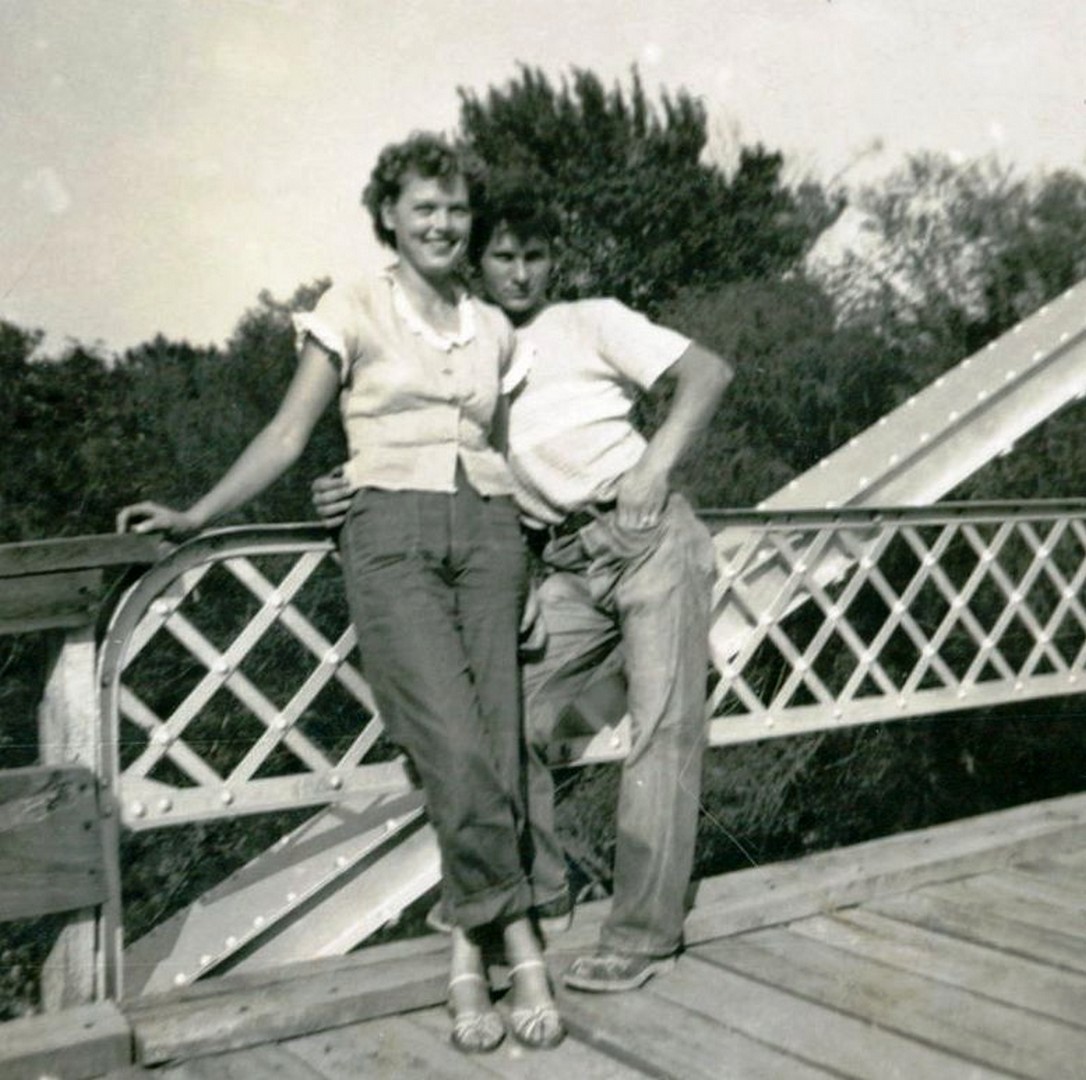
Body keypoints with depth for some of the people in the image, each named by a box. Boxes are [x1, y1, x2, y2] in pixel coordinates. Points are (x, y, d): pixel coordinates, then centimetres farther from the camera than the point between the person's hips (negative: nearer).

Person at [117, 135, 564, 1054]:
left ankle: (471, 953, 4)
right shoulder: (355, 308, 6)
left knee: (495, 744, -6)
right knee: (458, 747, -17)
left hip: (489, 532, 4)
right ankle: (522, 946, -5)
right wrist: (195, 516, -1)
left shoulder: (493, 326, 17)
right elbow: (289, 434, 5)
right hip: (392, 535, -4)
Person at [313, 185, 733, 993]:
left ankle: (643, 935, 3)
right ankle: (531, 890, 19)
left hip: (650, 541, -4)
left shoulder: (592, 323, 4)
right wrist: (347, 495, -10)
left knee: (664, 731, -5)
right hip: (568, 569, 4)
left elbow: (710, 372, -4)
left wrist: (657, 465, -18)